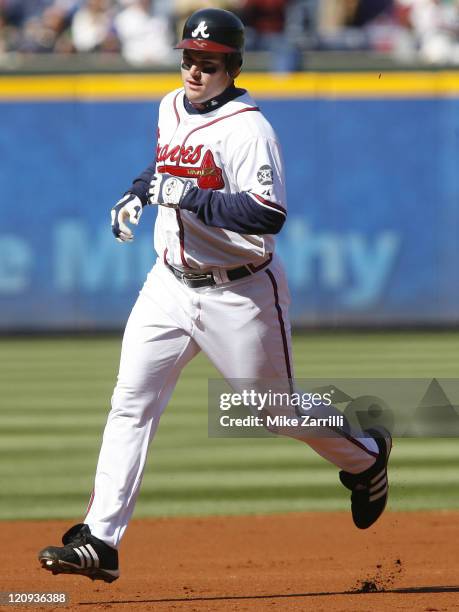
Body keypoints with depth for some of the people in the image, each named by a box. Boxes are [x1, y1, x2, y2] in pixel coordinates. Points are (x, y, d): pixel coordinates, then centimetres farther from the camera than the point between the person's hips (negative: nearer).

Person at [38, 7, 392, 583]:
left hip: (239, 294, -6)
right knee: (130, 402, -6)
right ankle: (100, 541, -9)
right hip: (170, 284, 7)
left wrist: (190, 197, -29)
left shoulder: (247, 129, -20)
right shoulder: (171, 108, 6)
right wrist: (139, 192, 9)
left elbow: (268, 214, -30)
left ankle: (366, 454, 39)